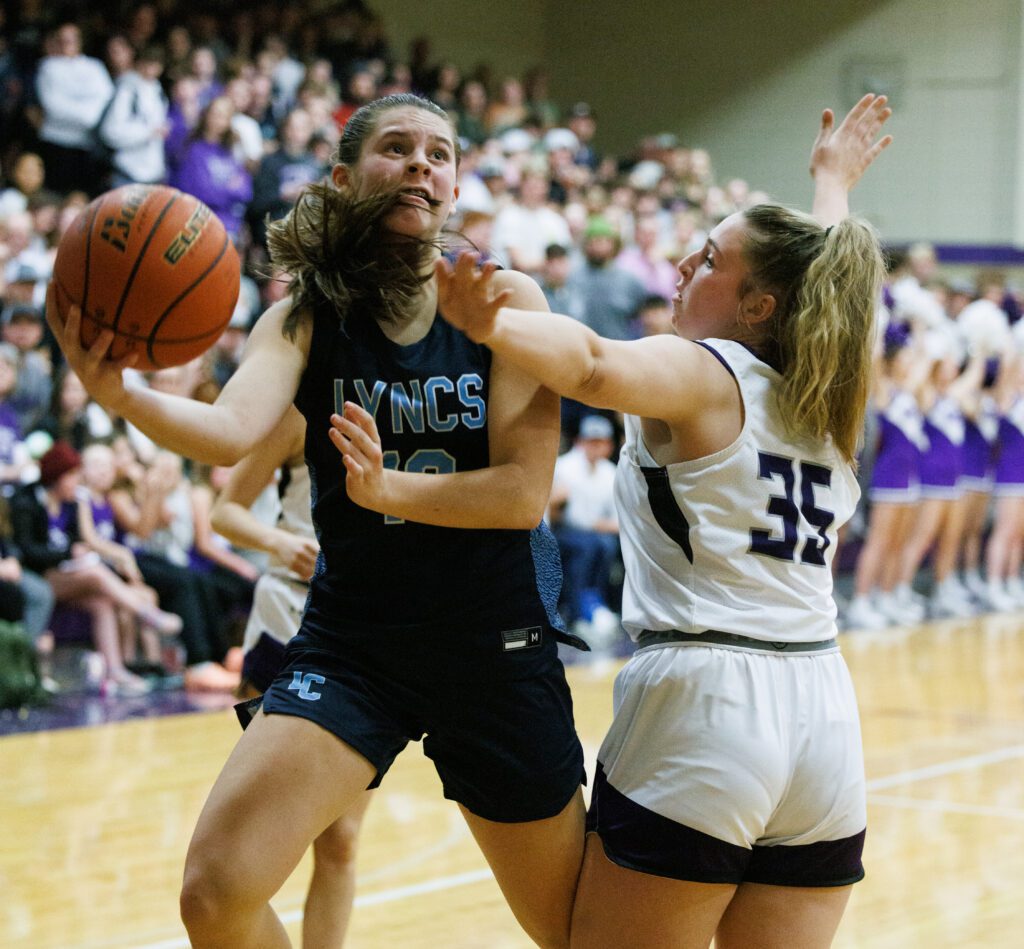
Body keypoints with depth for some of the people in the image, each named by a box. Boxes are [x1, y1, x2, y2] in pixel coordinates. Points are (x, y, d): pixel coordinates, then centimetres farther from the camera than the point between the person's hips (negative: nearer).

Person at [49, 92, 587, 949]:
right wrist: (124, 397, -44)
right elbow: (232, 432, -24)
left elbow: (525, 492, -13)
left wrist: (384, 488, -29)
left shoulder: (505, 300, -6)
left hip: (497, 643, 0)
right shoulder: (306, 316, -4)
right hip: (352, 637, 1)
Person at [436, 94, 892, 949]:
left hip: (704, 704, -6)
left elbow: (594, 365, -28)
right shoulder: (831, 398, 15)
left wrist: (486, 324, -43)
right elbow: (828, 280, 37)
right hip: (824, 714, 7)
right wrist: (835, 181, 54)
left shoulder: (699, 371, -3)